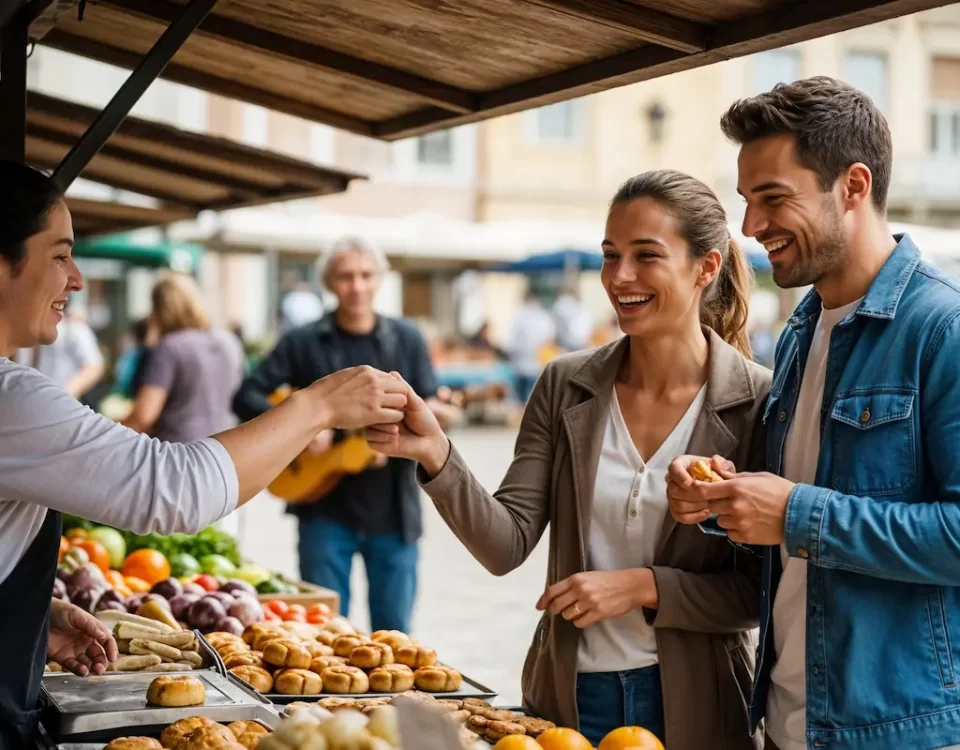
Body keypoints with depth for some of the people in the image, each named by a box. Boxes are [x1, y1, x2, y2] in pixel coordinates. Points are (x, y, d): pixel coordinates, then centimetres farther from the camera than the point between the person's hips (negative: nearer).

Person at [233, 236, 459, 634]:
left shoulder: (406, 340, 5)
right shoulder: (303, 343, 0)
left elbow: (429, 406, 3)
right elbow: (247, 397, -3)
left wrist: (434, 414, -20)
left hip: (392, 510, 1)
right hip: (326, 509, -1)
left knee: (394, 632, 8)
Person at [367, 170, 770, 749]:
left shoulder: (757, 402, -11)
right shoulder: (565, 387, -3)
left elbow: (765, 590, -8)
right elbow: (507, 545, -8)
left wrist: (643, 587, -19)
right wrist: (436, 456, -21)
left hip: (693, 704, -2)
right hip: (568, 697, 3)